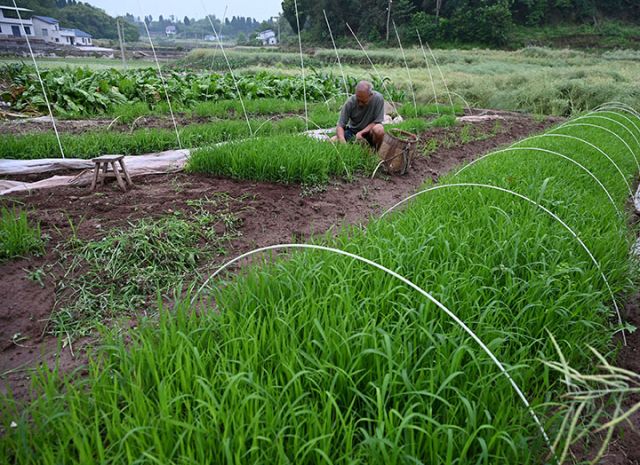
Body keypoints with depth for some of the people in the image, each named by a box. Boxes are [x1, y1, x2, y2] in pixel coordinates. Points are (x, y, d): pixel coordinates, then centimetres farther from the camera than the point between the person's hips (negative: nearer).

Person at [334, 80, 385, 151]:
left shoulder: (378, 98, -21)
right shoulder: (350, 102, -17)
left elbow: (377, 122, -16)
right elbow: (340, 125, -18)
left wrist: (361, 133, -29)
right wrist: (343, 143, -36)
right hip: (352, 130, 2)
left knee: (379, 130, -35)